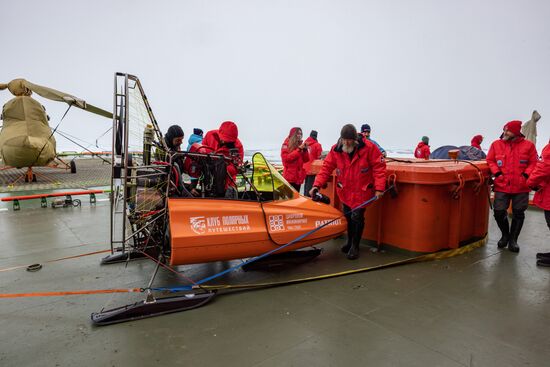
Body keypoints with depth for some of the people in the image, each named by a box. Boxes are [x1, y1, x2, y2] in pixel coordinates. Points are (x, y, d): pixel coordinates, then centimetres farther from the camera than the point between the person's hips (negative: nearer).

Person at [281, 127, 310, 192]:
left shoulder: (300, 144, 12)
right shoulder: (286, 145, -1)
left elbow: (306, 160, 10)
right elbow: (286, 158, -15)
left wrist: (305, 149, -6)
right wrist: (299, 149, -16)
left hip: (299, 176, 5)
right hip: (290, 177, -5)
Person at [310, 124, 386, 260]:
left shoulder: (369, 147, -15)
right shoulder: (336, 149, -8)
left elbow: (379, 167, -12)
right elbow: (326, 167, -7)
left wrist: (379, 188, -18)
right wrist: (317, 185, -17)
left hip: (362, 191, -3)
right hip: (345, 191, 4)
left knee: (357, 217, -4)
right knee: (348, 217, 15)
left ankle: (355, 246, 17)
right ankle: (350, 241, 37)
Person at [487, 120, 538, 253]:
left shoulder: (528, 145, 0)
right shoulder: (496, 144, 2)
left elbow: (533, 163, 3)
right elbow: (490, 160, 6)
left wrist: (526, 175, -10)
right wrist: (497, 173, -7)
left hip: (521, 187, 0)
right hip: (502, 185, 0)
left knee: (518, 214, 7)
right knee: (499, 212, -3)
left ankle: (513, 239, 22)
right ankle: (505, 235, 23)